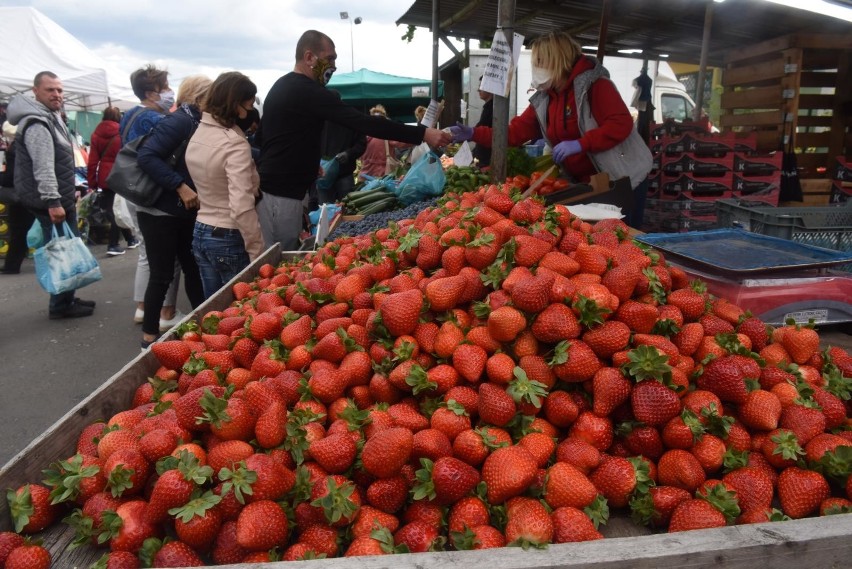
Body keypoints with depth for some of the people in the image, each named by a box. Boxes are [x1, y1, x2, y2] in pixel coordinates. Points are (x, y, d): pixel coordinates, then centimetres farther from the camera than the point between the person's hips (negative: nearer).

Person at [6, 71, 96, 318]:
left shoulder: (51, 117, 17)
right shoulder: (36, 123, -17)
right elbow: (43, 168, -25)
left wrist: (70, 191, 27)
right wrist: (52, 202, -29)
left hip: (60, 197, 11)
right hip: (51, 201, -11)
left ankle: (66, 298, 26)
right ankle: (60, 305, 3)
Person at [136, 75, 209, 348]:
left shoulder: (196, 122, 10)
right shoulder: (180, 121, -17)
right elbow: (146, 156, -25)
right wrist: (180, 186, -27)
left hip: (184, 212, 9)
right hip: (160, 212, -8)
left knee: (193, 268, 14)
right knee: (162, 276, -1)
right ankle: (150, 336, 14)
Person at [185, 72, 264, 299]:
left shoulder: (196, 136, 7)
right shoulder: (234, 143, -18)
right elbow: (242, 206, -24)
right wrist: (257, 251, -19)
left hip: (201, 233, 8)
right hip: (229, 239, -8)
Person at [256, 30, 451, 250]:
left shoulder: (283, 86, 16)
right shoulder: (307, 91, -17)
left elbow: (263, 135, 27)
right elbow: (363, 123, -24)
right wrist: (422, 134, -23)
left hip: (273, 187, 10)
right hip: (282, 193, -10)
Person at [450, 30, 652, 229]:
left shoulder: (593, 84, -16)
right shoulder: (543, 100, 6)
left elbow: (621, 124, -24)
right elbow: (516, 132, 1)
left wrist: (580, 144, -31)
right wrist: (474, 133, -9)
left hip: (622, 179, -7)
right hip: (584, 183, 7)